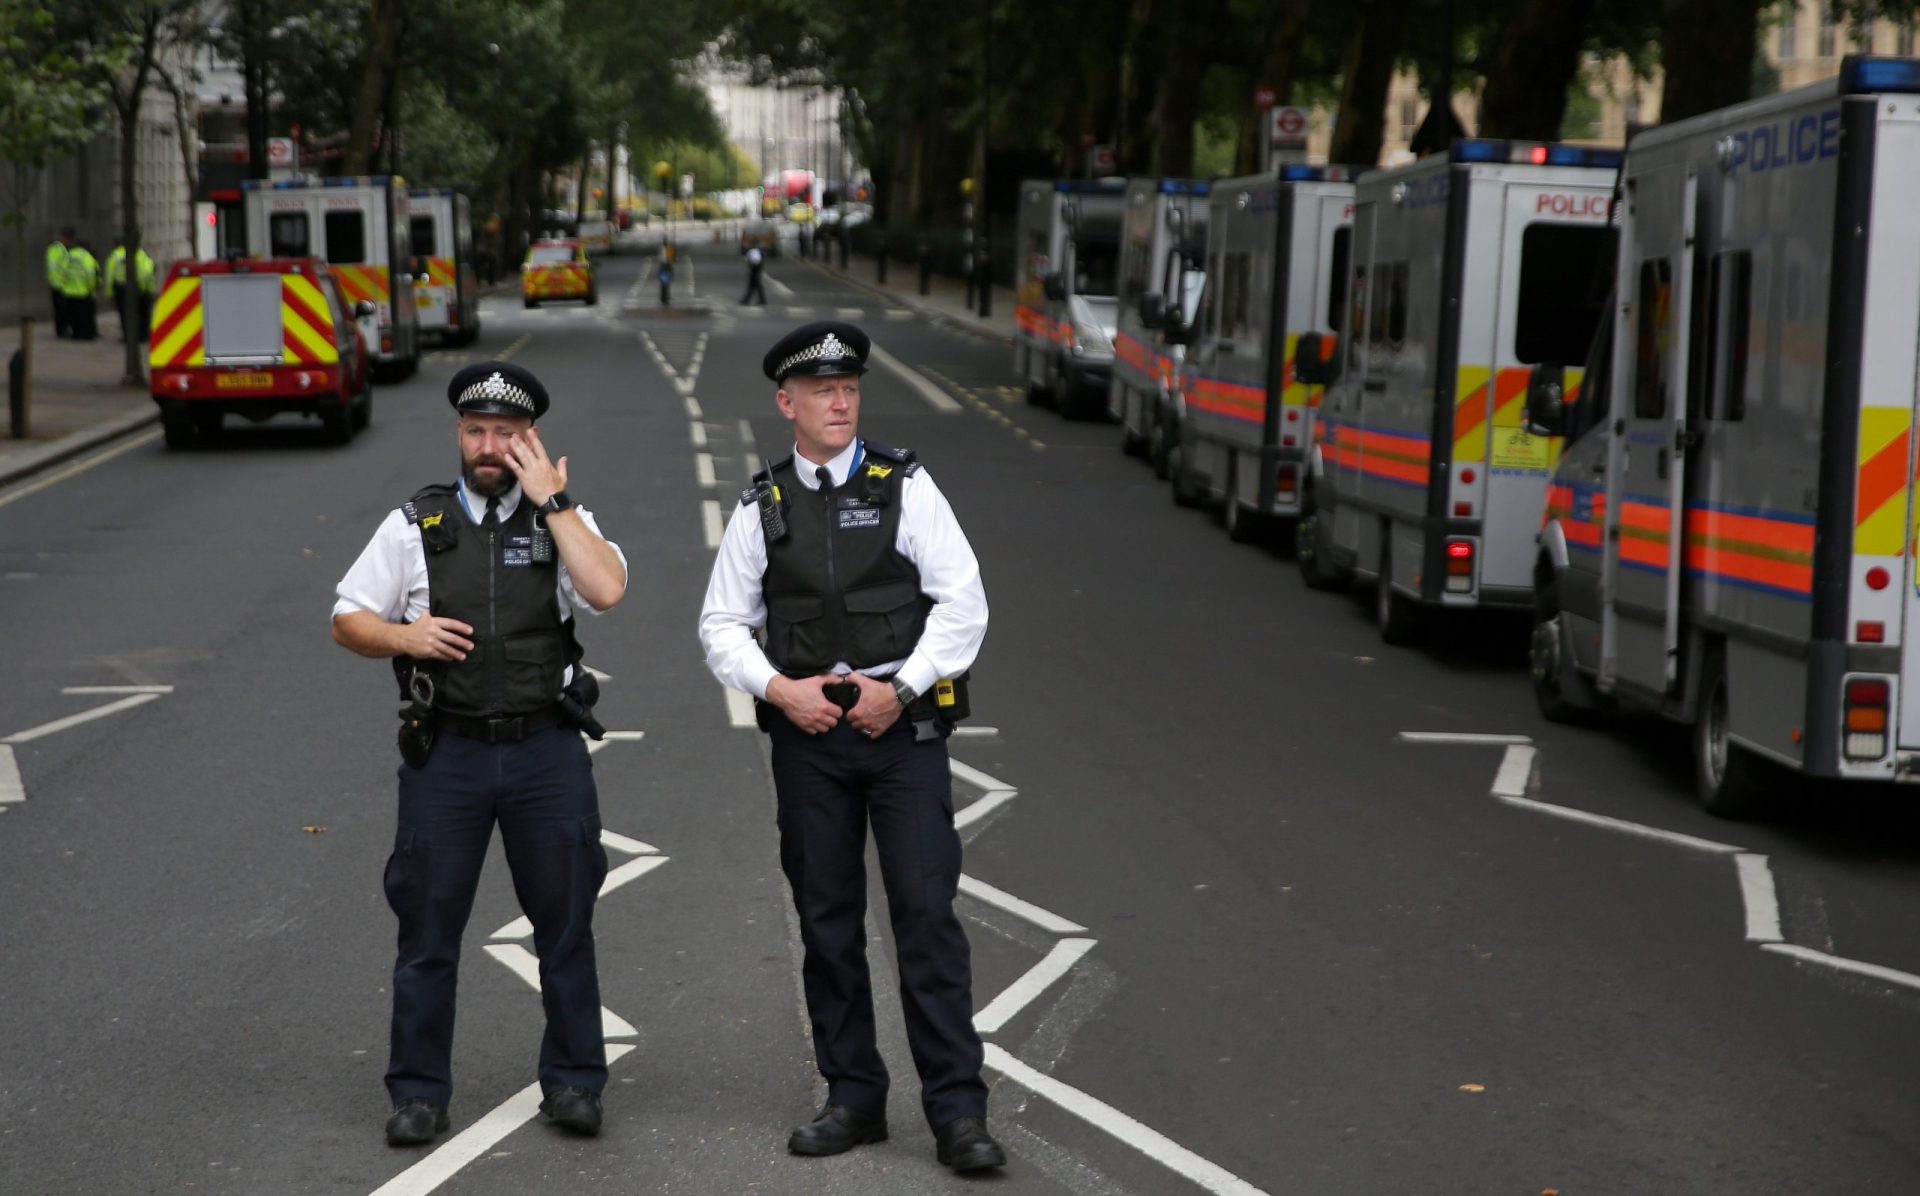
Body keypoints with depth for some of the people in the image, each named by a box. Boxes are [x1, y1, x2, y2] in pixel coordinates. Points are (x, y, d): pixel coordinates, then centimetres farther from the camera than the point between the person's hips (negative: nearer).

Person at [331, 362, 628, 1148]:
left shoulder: (562, 519, 4)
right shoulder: (414, 525, 6)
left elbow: (607, 590, -15)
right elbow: (347, 619, 10)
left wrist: (550, 500, -11)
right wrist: (404, 635, -10)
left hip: (545, 751, 0)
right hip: (446, 752, 0)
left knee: (565, 924, 7)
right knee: (427, 927, 4)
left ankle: (572, 1082, 20)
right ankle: (418, 1091, 15)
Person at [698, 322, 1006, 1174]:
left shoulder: (905, 487, 0)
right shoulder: (761, 509, 6)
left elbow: (963, 603, -3)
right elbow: (723, 624, 9)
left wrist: (902, 689, -12)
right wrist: (779, 689, -7)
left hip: (903, 726, -2)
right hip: (807, 733, 3)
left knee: (927, 915, -7)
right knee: (827, 922, 8)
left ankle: (957, 1113, -5)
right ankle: (853, 1098, 19)